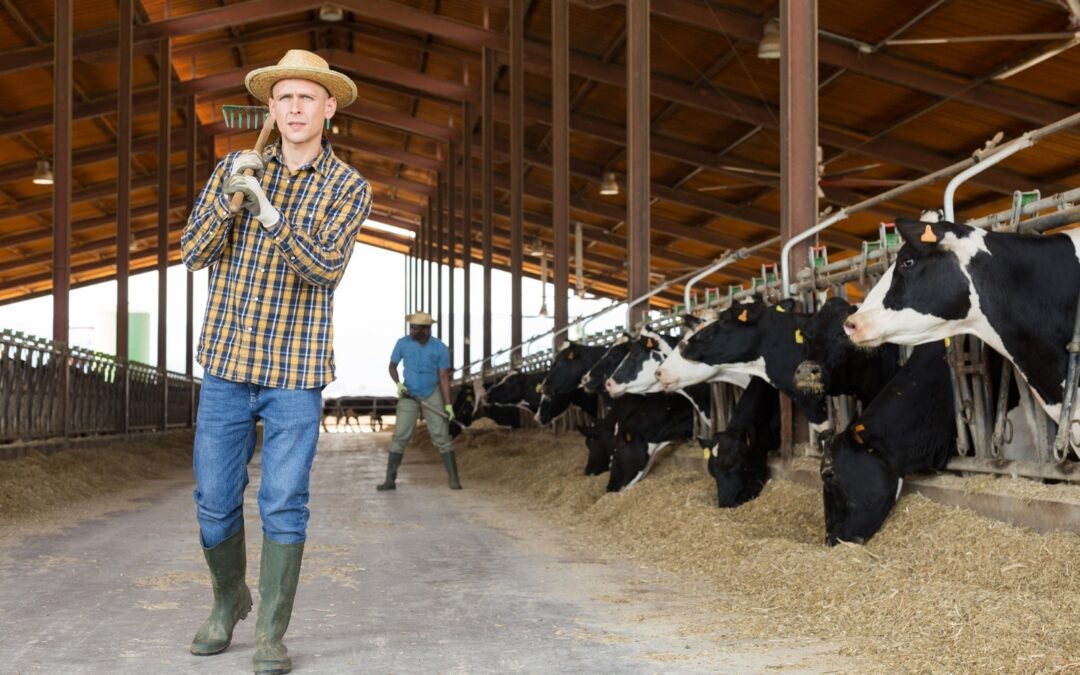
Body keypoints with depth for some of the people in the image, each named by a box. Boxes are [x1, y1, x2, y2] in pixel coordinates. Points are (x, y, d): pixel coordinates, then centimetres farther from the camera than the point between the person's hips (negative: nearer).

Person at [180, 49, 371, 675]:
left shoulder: (349, 187, -1)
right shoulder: (234, 169, 5)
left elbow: (326, 267, -16)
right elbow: (194, 253, -2)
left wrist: (267, 211, -29)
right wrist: (231, 195, -19)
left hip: (296, 369, -2)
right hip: (227, 361, 2)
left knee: (284, 505, -2)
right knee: (215, 500, 7)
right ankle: (228, 600, 32)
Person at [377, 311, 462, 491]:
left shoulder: (440, 348, -10)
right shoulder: (402, 343, -8)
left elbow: (444, 377, -9)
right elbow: (392, 366, 6)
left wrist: (448, 405, -16)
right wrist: (398, 384, -13)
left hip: (432, 396, -1)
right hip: (409, 396, 1)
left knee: (442, 436, -6)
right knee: (400, 437, -5)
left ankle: (454, 479, -2)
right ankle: (389, 480, -1)